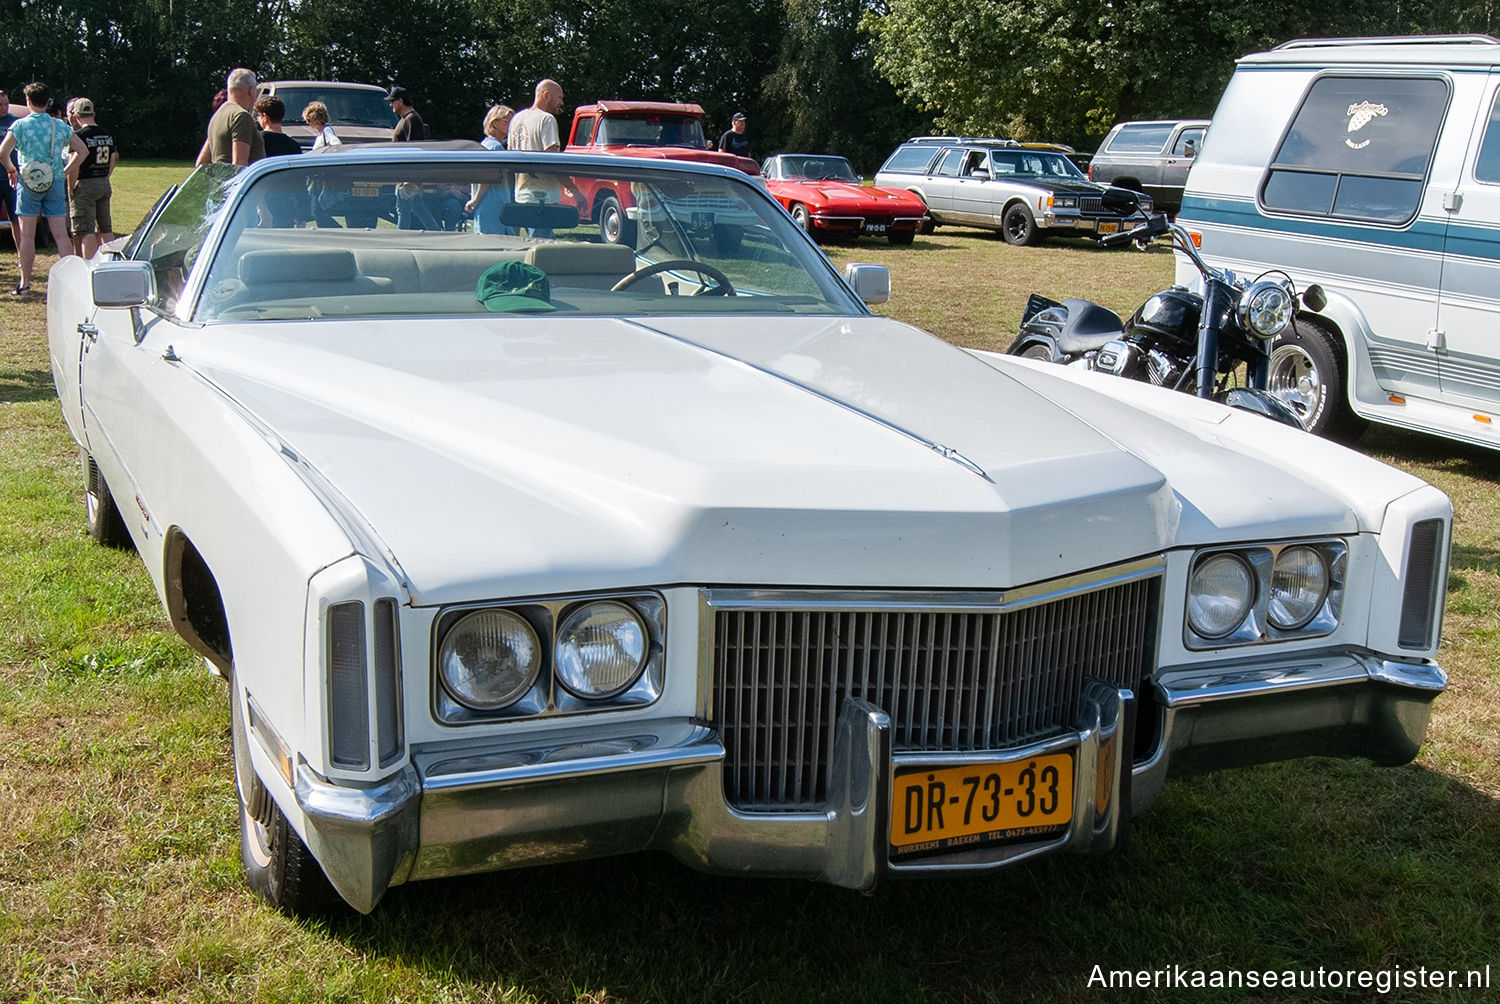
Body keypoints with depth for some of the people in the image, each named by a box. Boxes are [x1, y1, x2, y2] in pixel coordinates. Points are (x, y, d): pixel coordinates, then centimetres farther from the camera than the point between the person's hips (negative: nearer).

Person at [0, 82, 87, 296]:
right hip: (55, 184, 3)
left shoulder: (21, 125, -7)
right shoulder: (60, 126, 4)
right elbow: (82, 151, 7)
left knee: (27, 235, 1)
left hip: (29, 183, -3)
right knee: (61, 235, 4)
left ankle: (25, 284, 2)